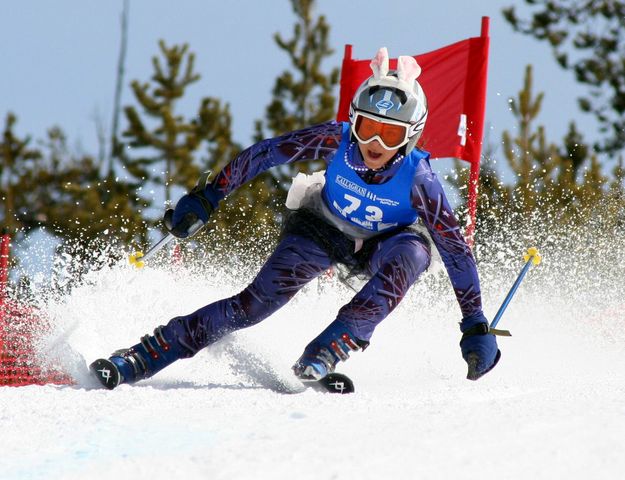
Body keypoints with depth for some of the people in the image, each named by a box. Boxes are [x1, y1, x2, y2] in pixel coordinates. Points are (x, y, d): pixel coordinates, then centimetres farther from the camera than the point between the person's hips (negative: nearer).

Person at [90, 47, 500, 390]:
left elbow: (457, 251, -26)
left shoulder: (418, 179, -32)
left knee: (413, 252, -36)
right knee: (256, 303, -17)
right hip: (323, 231, 1)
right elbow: (265, 153, -16)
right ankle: (138, 360, -15)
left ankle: (331, 348, -33)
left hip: (382, 247, -1)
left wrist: (476, 327, -27)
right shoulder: (337, 140, -30)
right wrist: (207, 198, -15)